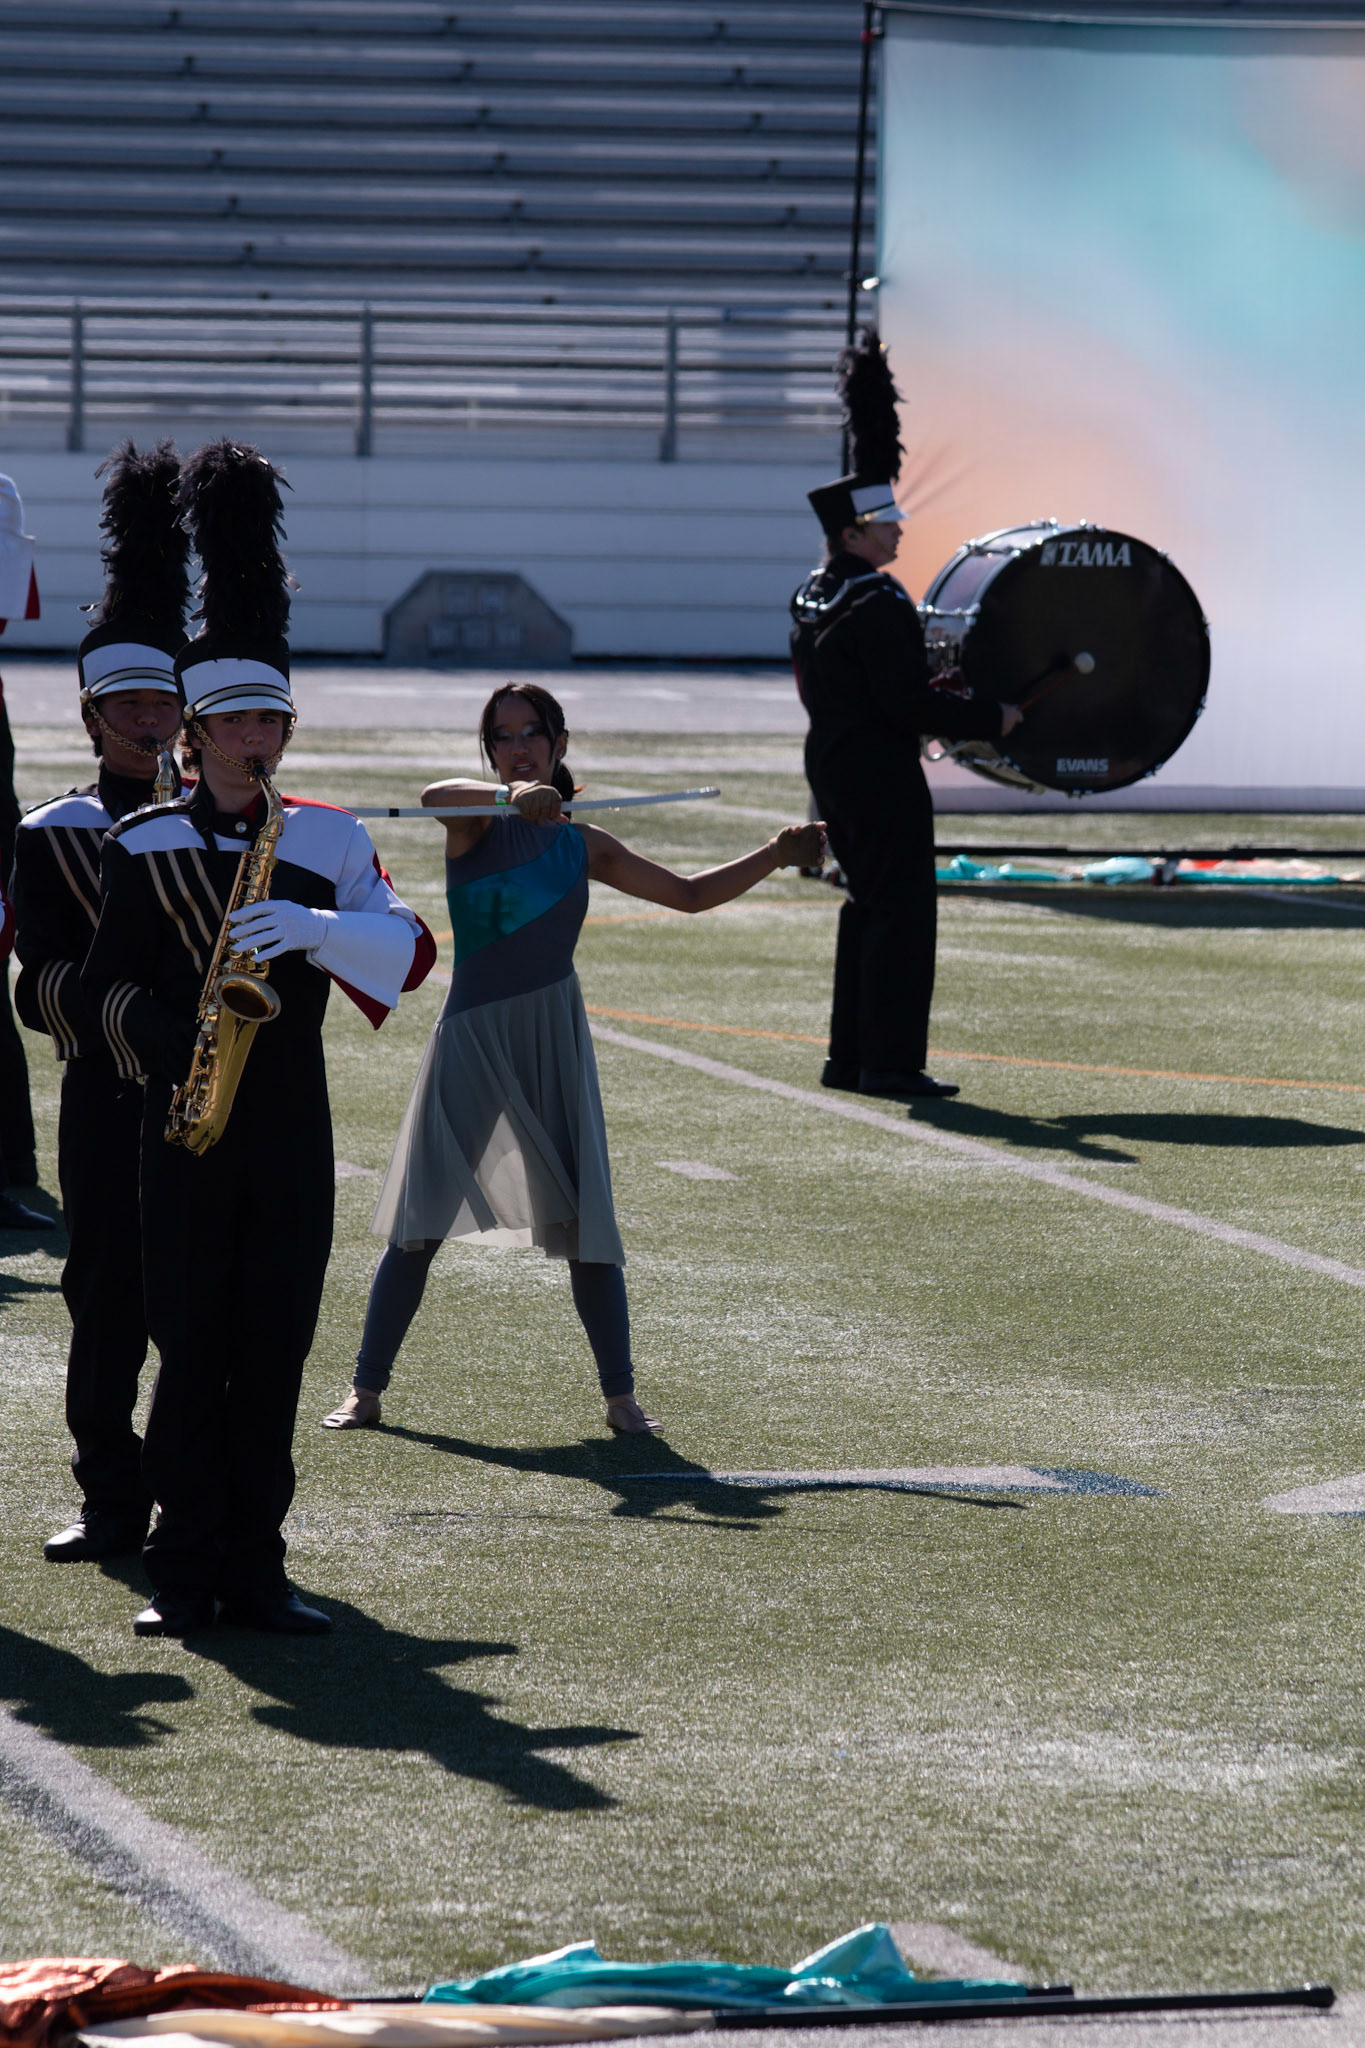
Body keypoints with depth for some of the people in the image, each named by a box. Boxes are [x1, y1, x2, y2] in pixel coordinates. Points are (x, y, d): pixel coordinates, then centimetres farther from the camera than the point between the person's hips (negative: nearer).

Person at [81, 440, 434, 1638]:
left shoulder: (330, 840, 6)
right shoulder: (145, 846, 3)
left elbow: (409, 951, -5)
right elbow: (112, 980, 4)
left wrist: (313, 927, -22)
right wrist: (169, 1052, -14)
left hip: (294, 1132, 2)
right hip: (188, 1132, -2)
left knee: (275, 1355, 2)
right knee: (192, 1349, -1)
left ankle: (255, 1570, 9)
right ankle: (184, 1572, 4)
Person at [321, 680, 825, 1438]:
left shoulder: (584, 847, 8)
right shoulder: (476, 826, -2)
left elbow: (690, 894, 16)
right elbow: (435, 795, -27)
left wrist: (774, 856, 7)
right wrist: (510, 796, -46)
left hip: (553, 1037, 2)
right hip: (472, 1035, -2)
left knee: (584, 1224, -1)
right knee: (418, 1223, -2)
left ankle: (620, 1395, 7)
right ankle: (365, 1389, 7)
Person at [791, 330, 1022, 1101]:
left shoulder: (812, 598, 7)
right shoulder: (879, 605, -20)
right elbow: (909, 704, -24)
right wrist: (990, 718, -14)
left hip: (832, 767, 10)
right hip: (881, 775, -10)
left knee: (869, 905, 17)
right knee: (903, 911, -5)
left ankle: (852, 1056, 19)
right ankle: (892, 1061, -7)